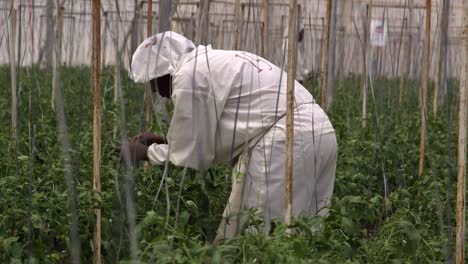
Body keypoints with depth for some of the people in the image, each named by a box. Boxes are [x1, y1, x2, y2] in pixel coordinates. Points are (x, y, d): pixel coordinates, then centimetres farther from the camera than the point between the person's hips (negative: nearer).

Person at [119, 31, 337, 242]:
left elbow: (190, 155, 0)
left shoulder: (188, 75, -5)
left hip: (286, 140, -10)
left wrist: (146, 153, 14)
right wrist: (163, 143, 26)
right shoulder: (212, 65, 24)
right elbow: (208, 141, 27)